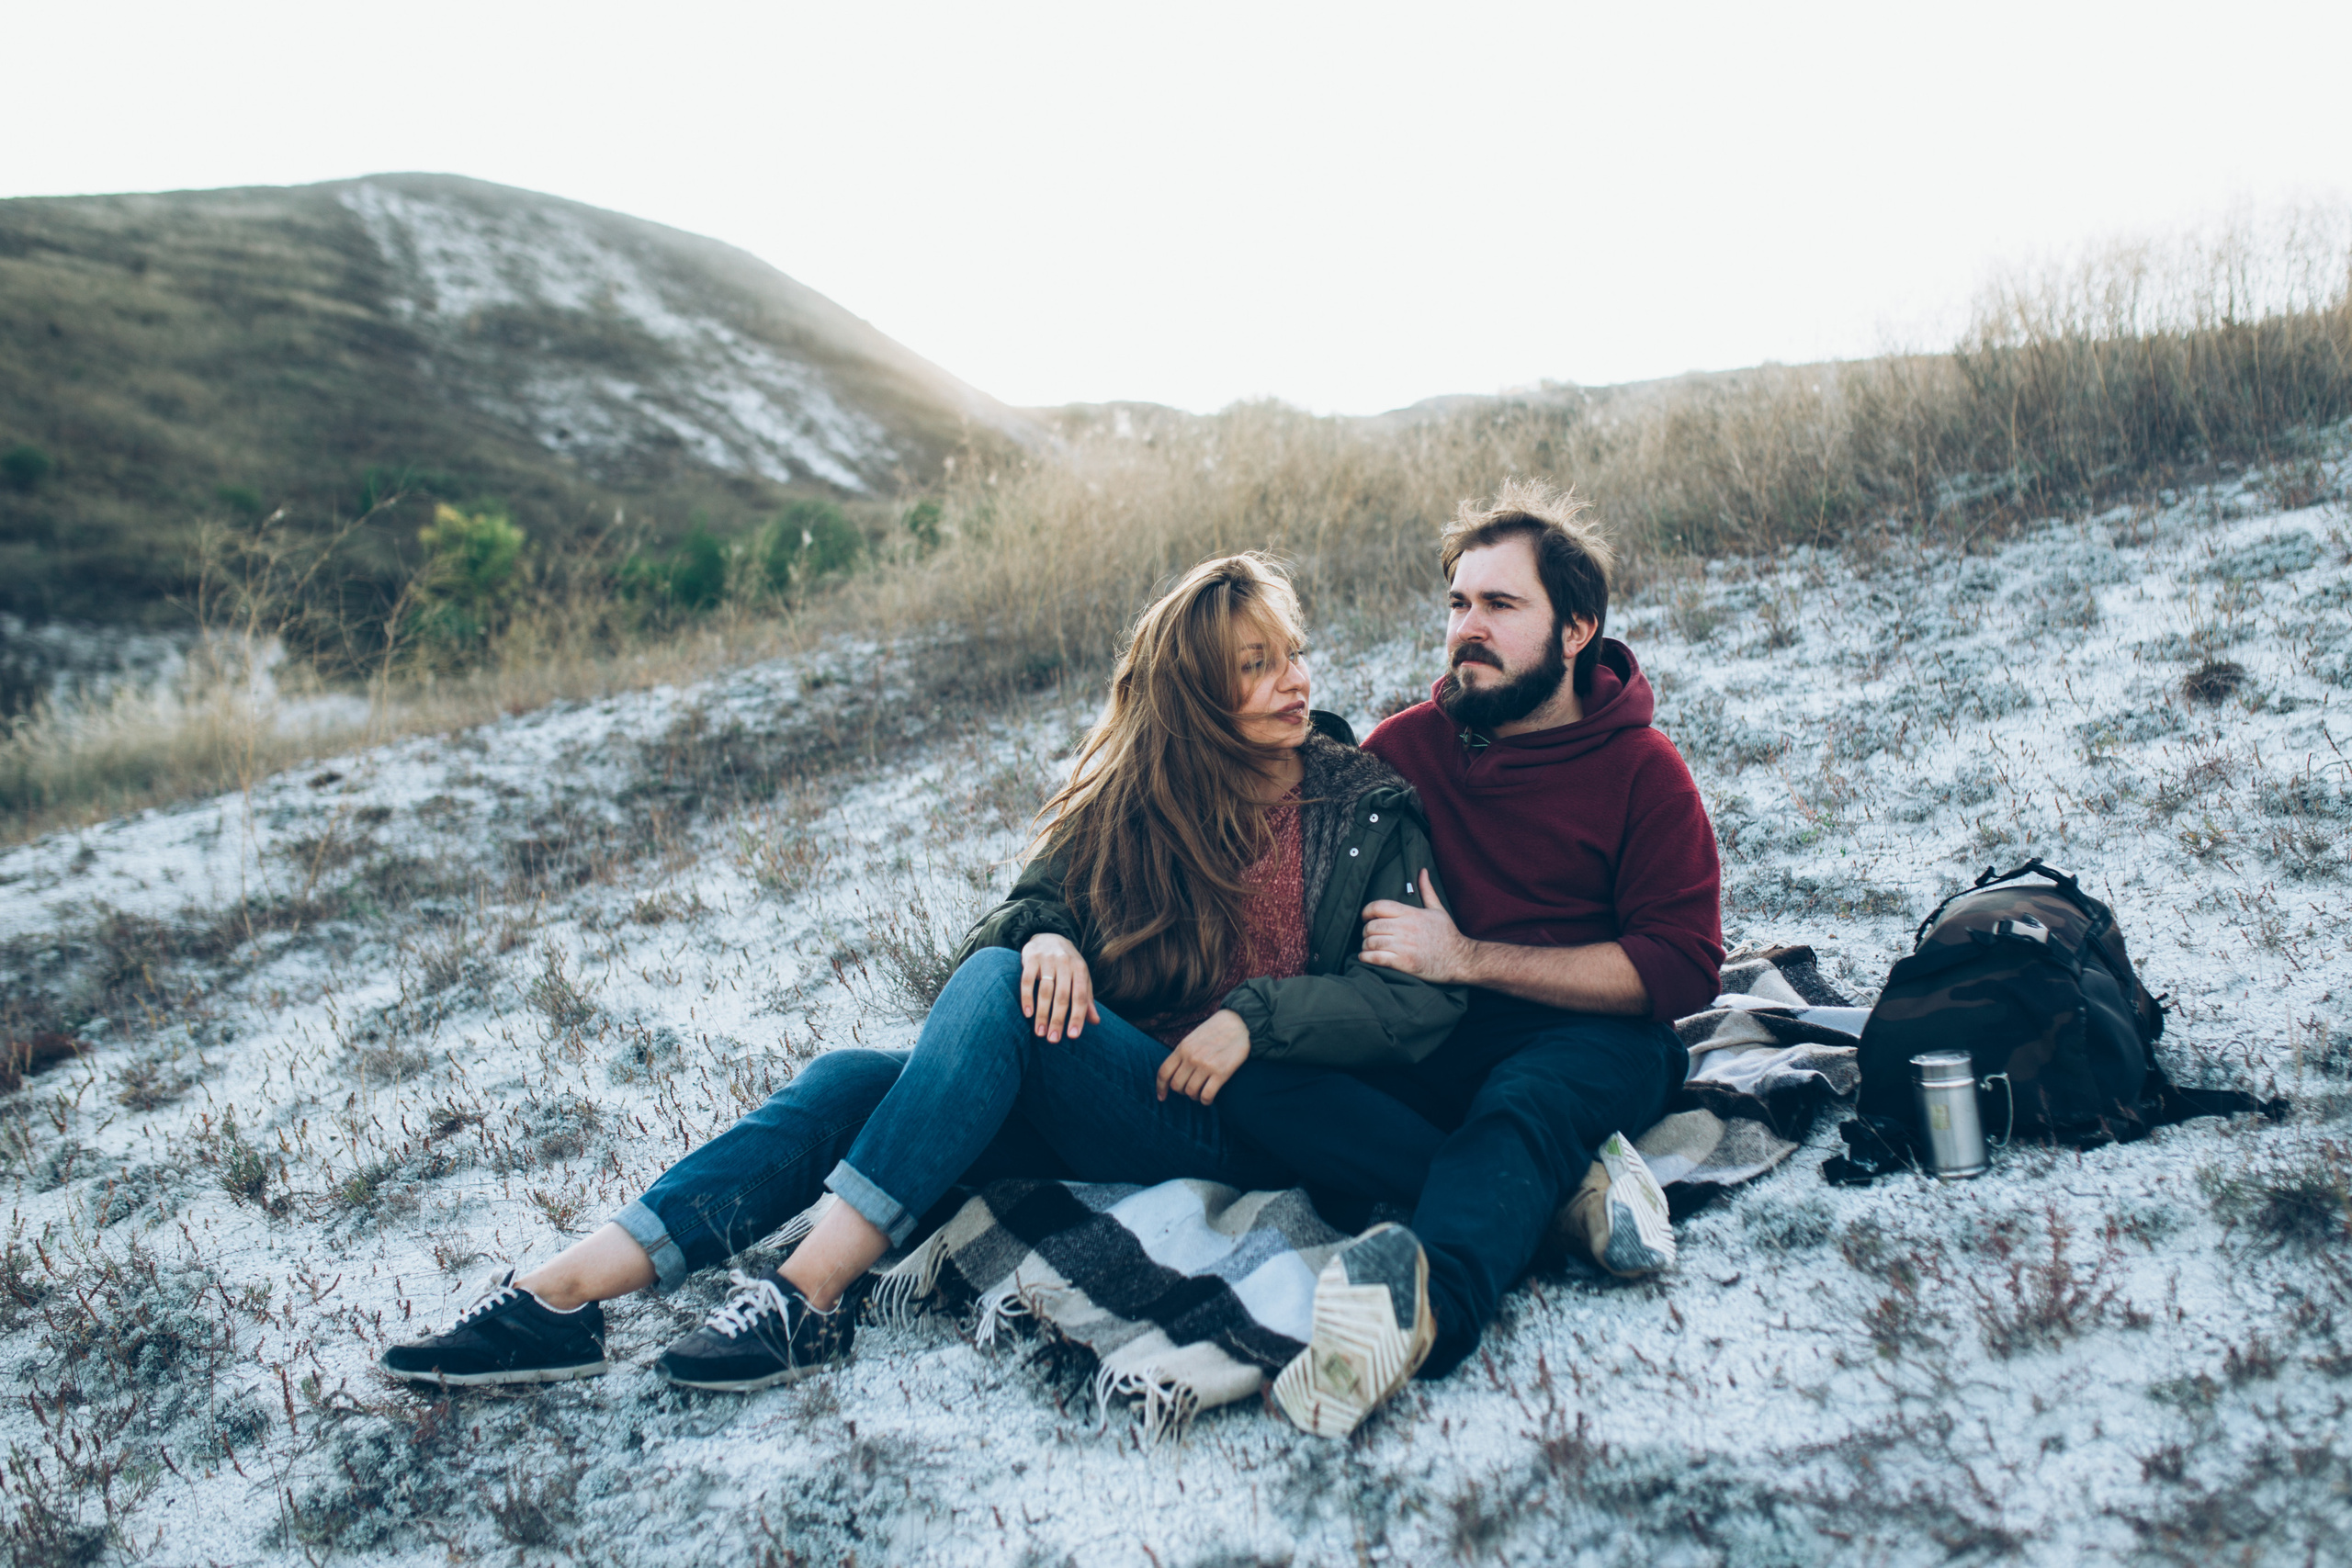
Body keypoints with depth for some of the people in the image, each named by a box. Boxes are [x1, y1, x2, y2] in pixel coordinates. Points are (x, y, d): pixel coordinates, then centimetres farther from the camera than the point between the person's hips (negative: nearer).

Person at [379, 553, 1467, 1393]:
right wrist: (1041, 936, -18)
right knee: (851, 1081, -20)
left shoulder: (1369, 808, 1)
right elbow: (1021, 914, 6)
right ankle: (562, 1293, -26)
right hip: (1099, 1116, 4)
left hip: (1254, 1129, -4)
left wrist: (1255, 1017, -19)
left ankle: (812, 1294, -31)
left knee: (999, 989, -29)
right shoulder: (1130, 802, 10)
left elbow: (1430, 995, -7)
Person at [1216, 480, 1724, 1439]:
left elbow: (1679, 971, -9)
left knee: (1521, 1101, -39)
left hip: (1585, 1043, -3)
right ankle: (1565, 1190, -32)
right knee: (1257, 1084, -26)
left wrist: (1468, 958, -17)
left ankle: (1430, 1303, -66)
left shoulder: (1643, 770, 0)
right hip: (1425, 1049, 4)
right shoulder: (1405, 747, 9)